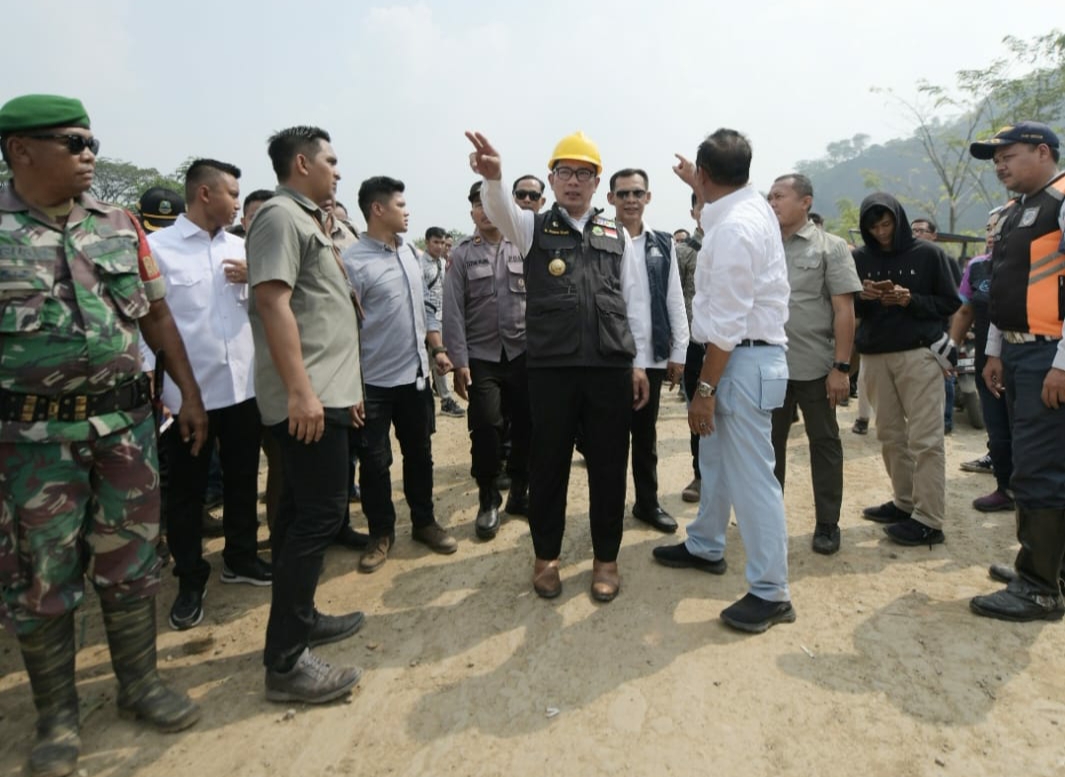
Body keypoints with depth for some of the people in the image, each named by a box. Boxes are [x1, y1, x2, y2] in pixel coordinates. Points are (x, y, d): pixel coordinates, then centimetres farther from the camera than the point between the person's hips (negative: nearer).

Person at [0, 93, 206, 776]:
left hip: (126, 421, 3)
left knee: (131, 562, 11)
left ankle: (140, 682, 29)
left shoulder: (121, 226, 6)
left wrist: (191, 394, 7)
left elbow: (157, 315, 10)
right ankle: (57, 714, 26)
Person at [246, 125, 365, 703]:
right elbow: (273, 302, -19)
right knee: (319, 515, -10)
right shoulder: (280, 215, -8)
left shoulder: (307, 221, 22)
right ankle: (285, 662, -2)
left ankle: (300, 618, 27)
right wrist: (300, 390, -26)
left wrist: (345, 385, 23)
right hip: (307, 398, -10)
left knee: (303, 513, 15)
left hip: (326, 393, 10)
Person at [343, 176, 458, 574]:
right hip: (374, 381, -6)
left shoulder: (410, 252, 9)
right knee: (374, 461, 7)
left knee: (419, 453, 16)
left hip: (415, 374, 6)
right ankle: (381, 533, 24)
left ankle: (424, 522, 32)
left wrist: (438, 349, 11)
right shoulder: (353, 262, -13)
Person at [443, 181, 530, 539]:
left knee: (526, 427, 6)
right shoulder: (461, 254, 3)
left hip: (523, 352, 1)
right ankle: (488, 500, 17)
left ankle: (519, 493, 24)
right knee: (486, 430, -1)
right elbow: (453, 310, -2)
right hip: (481, 356, -1)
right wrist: (459, 361, -8)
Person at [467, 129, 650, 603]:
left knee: (608, 466, 8)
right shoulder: (533, 227, 7)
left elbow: (633, 303, 12)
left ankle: (605, 558, 25)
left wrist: (638, 363, 8)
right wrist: (492, 177, -38)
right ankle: (546, 556, 27)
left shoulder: (617, 235, 12)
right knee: (548, 465, 8)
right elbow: (500, 210, -15)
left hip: (611, 368, 2)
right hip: (551, 368, -1)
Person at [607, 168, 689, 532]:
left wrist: (678, 352, 4)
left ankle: (648, 502, 28)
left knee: (646, 433, 14)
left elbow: (675, 300, 9)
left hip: (651, 356, 4)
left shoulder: (663, 244, 9)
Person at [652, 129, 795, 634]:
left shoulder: (733, 230, -21)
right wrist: (695, 187, 47)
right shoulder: (749, 205, 9)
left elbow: (726, 324, -22)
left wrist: (704, 389, -18)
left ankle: (771, 593, 7)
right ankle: (705, 547, 39)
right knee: (716, 457, 21)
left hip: (745, 361, -11)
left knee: (750, 476, -4)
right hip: (742, 356, 11)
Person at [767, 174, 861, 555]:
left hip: (816, 366, -3)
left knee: (824, 444, 8)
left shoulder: (830, 247, -2)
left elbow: (844, 311, -6)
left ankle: (827, 524, 19)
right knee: (770, 442, 12)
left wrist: (841, 366, -11)